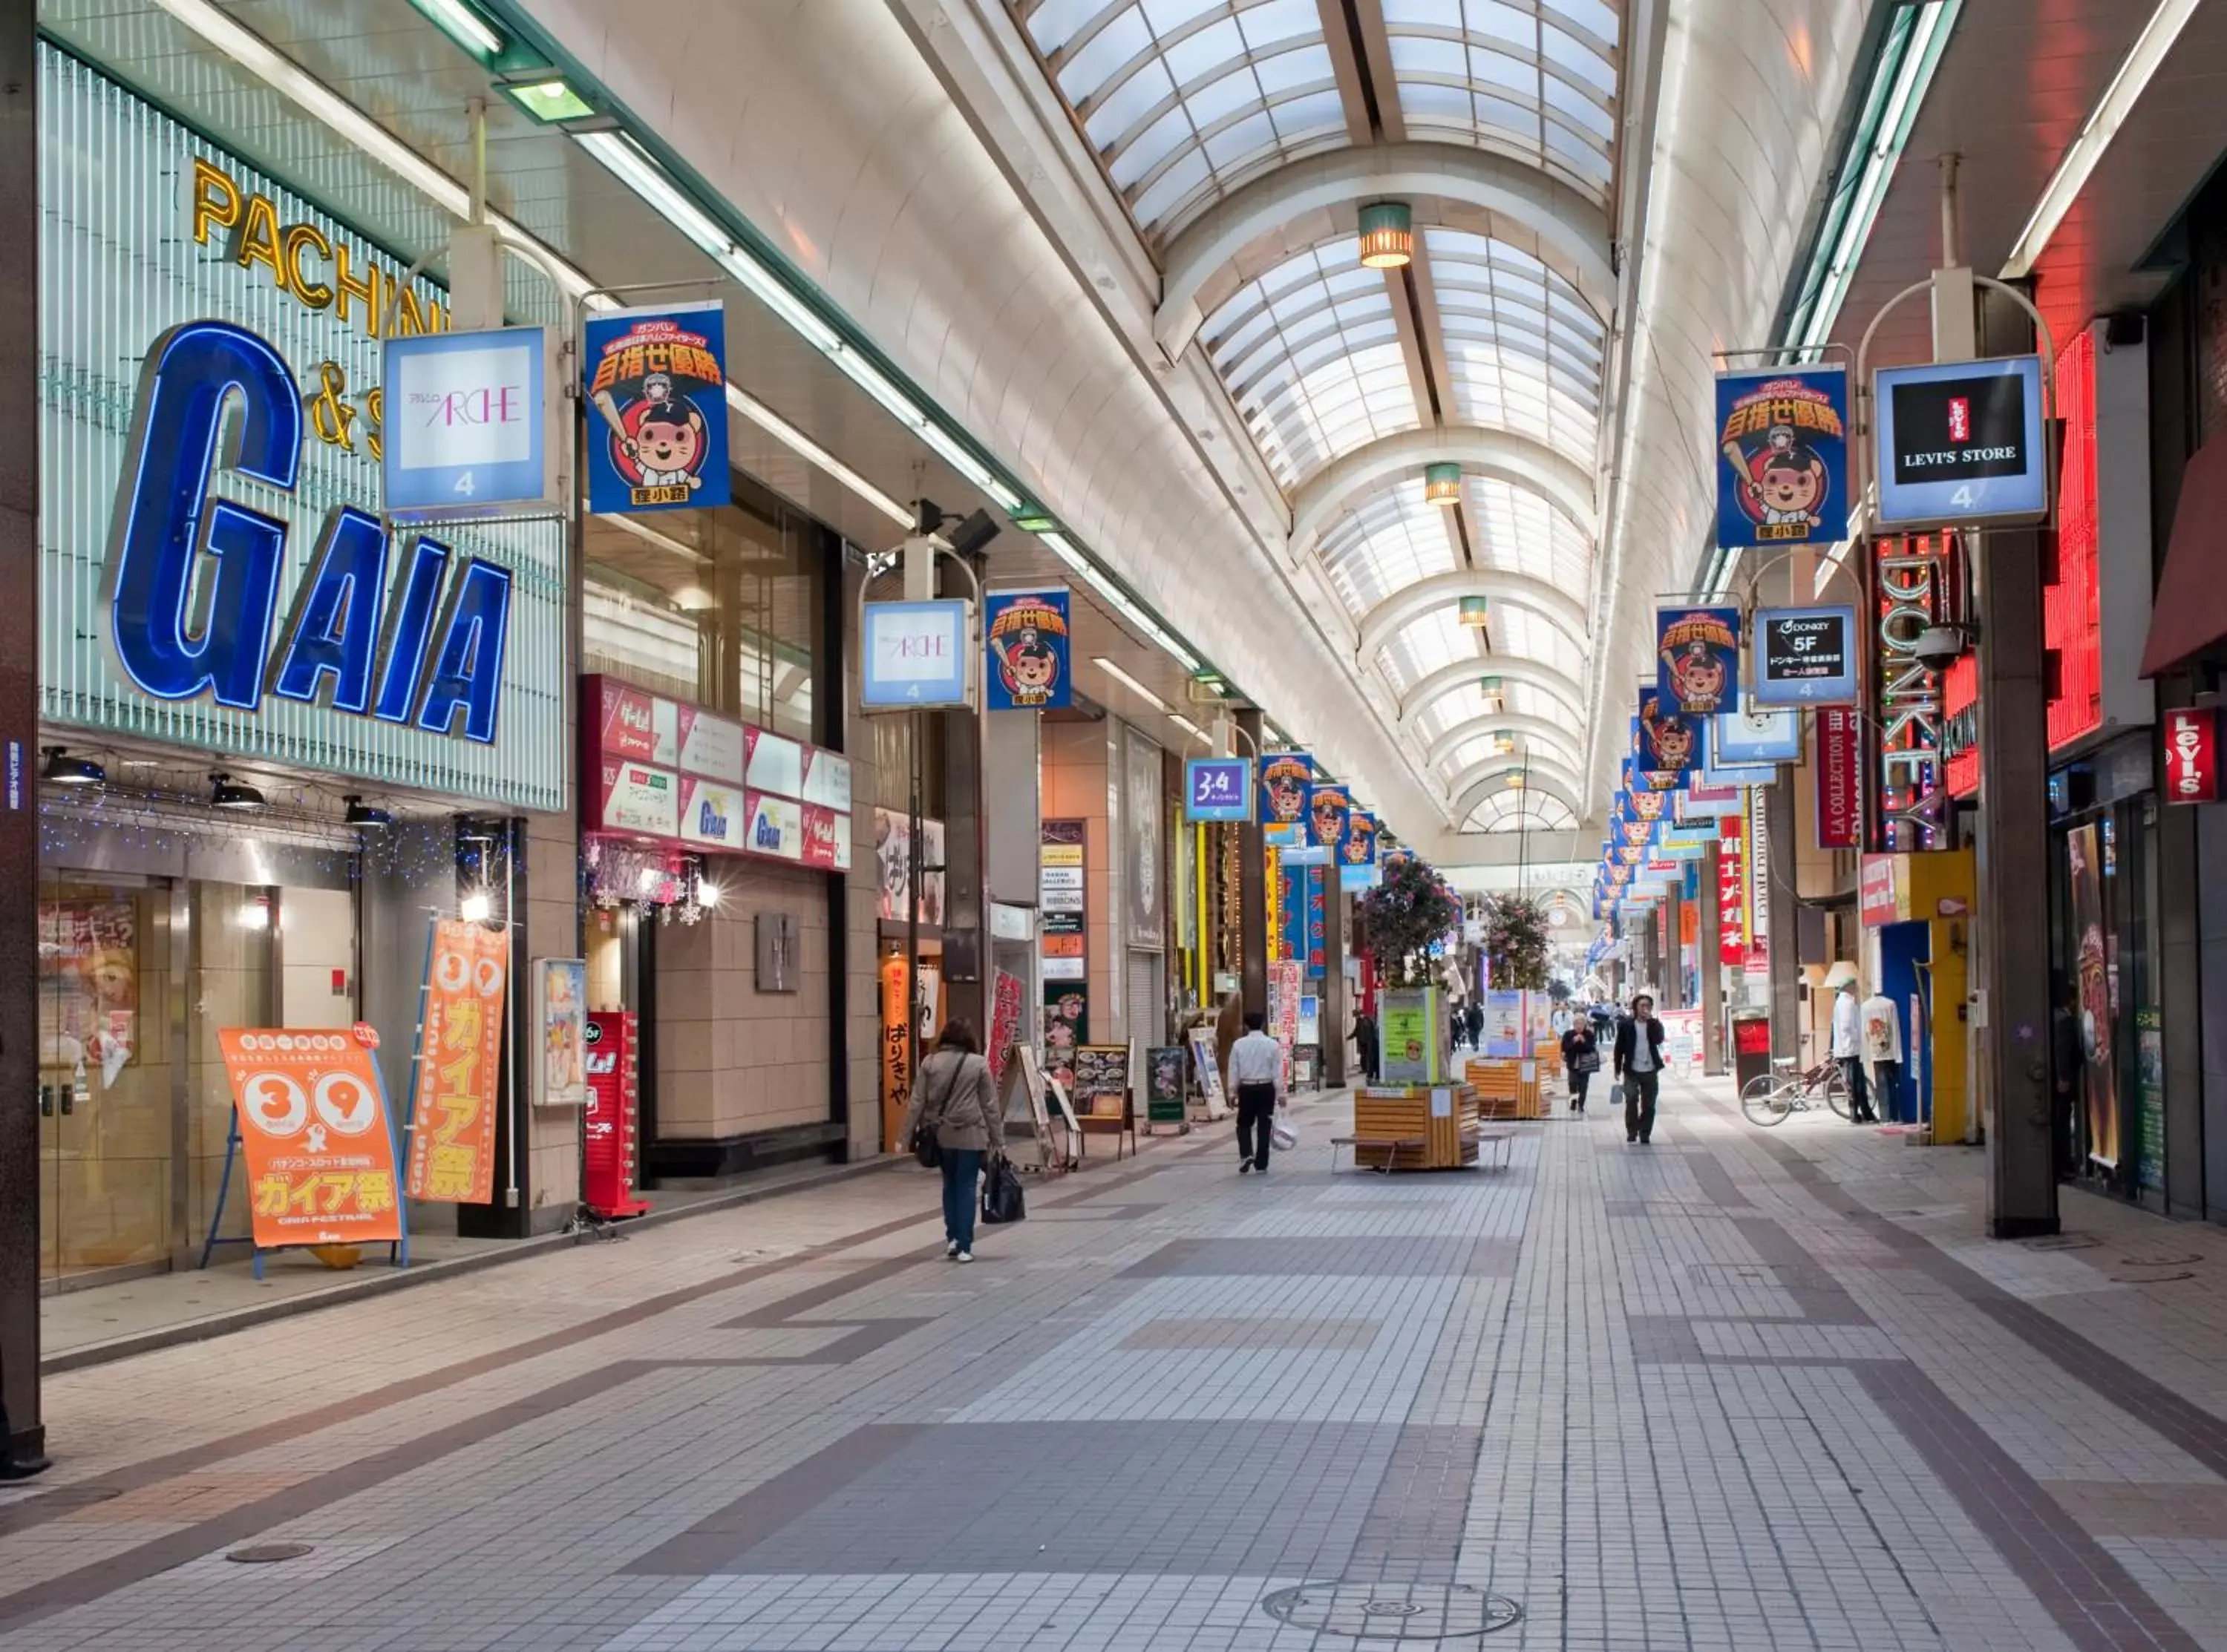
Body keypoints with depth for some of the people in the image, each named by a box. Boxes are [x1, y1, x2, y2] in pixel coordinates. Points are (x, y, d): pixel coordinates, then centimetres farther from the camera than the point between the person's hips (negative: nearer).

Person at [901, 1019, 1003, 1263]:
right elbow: (990, 1105, -1)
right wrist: (998, 1140, 4)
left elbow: (917, 1102, 1)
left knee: (950, 1183, 19)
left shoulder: (930, 1063, 2)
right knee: (966, 1187, 3)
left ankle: (952, 1237, 13)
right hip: (970, 1134, -2)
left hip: (941, 1133, 2)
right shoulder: (978, 1064, -3)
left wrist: (909, 1134, 7)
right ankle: (964, 1246, 1)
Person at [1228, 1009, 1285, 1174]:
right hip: (1266, 1088, 0)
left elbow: (1233, 1071, 0)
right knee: (1264, 1126, 7)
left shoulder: (1239, 1045, -3)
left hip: (1246, 1088, 0)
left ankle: (1246, 1154, -7)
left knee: (1244, 1124, 15)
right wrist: (1280, 1093, 2)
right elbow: (1278, 1071, -3)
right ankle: (1261, 1164, 9)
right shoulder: (1273, 1045, -3)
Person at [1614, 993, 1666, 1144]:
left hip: (1650, 1071, 2)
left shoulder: (1655, 1024, 4)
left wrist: (1651, 1021, -18)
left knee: (1649, 1104, 4)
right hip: (1632, 1071, -2)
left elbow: (1659, 1040, -16)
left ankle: (1645, 1134, 13)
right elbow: (1620, 1048, 3)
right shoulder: (1626, 1024, 0)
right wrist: (1618, 1070, 1)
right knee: (1631, 1099, -14)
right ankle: (1631, 1131, 1)